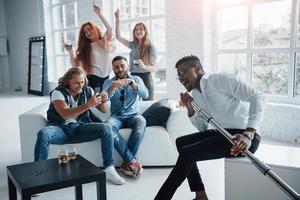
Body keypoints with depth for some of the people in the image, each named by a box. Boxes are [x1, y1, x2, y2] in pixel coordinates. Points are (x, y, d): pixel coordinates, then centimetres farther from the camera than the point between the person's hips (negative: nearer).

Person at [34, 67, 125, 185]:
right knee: (43, 133, -35)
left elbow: (104, 110, 5)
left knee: (106, 128, -21)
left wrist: (103, 101, -18)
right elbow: (65, 114, -24)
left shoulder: (87, 91, 4)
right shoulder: (58, 92, -7)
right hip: (61, 128, -3)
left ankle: (109, 169, -20)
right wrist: (87, 105, -33)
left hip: (79, 128, 3)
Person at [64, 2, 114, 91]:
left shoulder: (104, 41, 7)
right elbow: (76, 65, -1)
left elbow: (109, 29, -14)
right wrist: (70, 52, -14)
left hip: (106, 77, 2)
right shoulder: (85, 48, 8)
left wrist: (100, 14, -22)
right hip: (93, 78, -1)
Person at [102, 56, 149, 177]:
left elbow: (145, 95, -9)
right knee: (108, 125, -35)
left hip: (132, 115, 0)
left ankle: (127, 163, -28)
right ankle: (132, 160, -32)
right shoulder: (108, 82, 9)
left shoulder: (136, 79, 10)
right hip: (116, 116, 0)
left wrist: (132, 83, -27)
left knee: (141, 121, -36)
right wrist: (113, 87, -32)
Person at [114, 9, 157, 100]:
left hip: (145, 78, -4)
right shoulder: (133, 45, 11)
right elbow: (118, 36, 12)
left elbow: (154, 68, -6)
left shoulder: (151, 47, -3)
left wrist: (144, 66, -27)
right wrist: (117, 19, 7)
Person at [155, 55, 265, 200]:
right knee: (181, 142, 11)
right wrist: (190, 109, 0)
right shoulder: (194, 94, 14)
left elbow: (256, 97, -19)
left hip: (243, 136, -9)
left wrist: (248, 134, -29)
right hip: (224, 133, 9)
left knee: (187, 153, -18)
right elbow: (203, 129, 17)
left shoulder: (220, 79, -10)